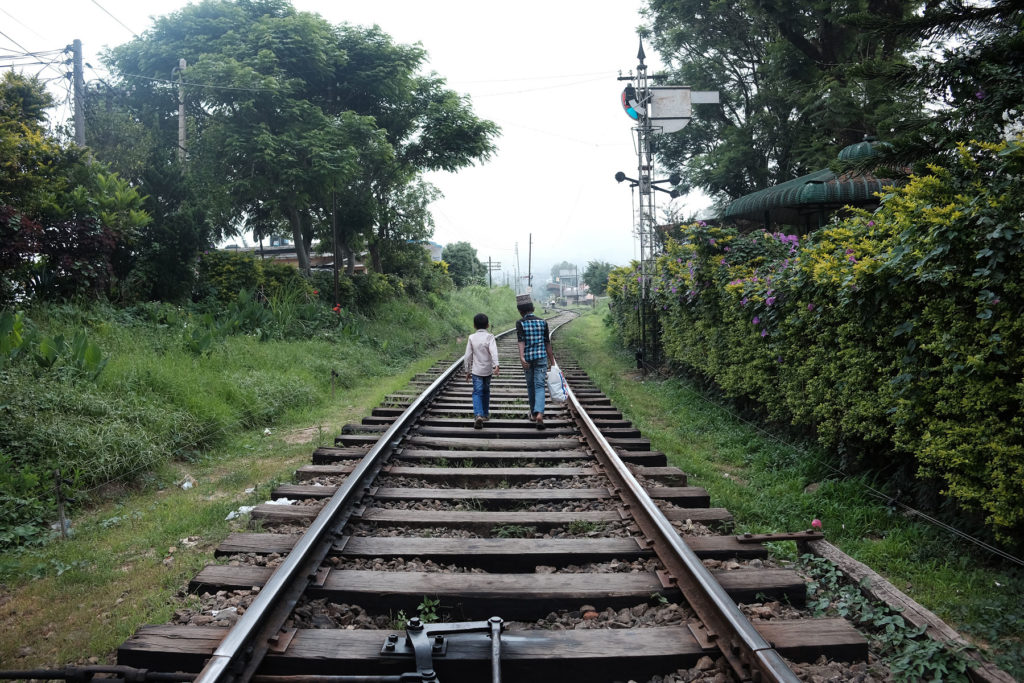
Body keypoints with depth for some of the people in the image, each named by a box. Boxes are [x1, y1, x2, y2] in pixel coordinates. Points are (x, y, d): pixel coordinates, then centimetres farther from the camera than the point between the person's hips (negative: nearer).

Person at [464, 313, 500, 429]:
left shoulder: (471, 338, -2)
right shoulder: (489, 337, -6)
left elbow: (468, 355, 0)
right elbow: (493, 351, -22)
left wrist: (467, 371, 9)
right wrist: (496, 365, -29)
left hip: (476, 370, -1)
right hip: (487, 370, 1)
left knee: (477, 393, -3)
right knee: (486, 392, 19)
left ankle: (478, 415, -24)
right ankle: (485, 414, 30)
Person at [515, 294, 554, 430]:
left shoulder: (520, 323, -2)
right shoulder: (542, 322, 3)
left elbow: (521, 341, -14)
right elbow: (547, 343, 5)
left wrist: (521, 357, -23)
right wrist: (551, 360, 14)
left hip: (527, 357, 0)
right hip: (541, 357, 0)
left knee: (530, 385, 17)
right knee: (539, 386, -3)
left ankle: (533, 413, 30)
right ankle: (539, 414, -22)